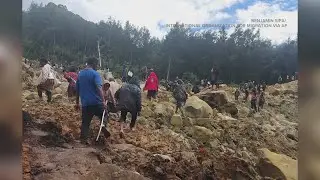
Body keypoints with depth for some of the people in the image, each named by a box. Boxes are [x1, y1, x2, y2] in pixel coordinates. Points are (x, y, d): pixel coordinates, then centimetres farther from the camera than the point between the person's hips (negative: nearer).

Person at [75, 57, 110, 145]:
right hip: (96, 102, -5)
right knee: (104, 115, 15)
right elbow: (99, 87, -21)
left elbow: (77, 89, 17)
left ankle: (83, 139, 10)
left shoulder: (80, 74, 13)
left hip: (85, 103, 5)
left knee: (85, 122, 11)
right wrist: (103, 101, -26)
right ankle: (103, 126, -11)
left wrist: (77, 102, 24)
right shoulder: (95, 73, -7)